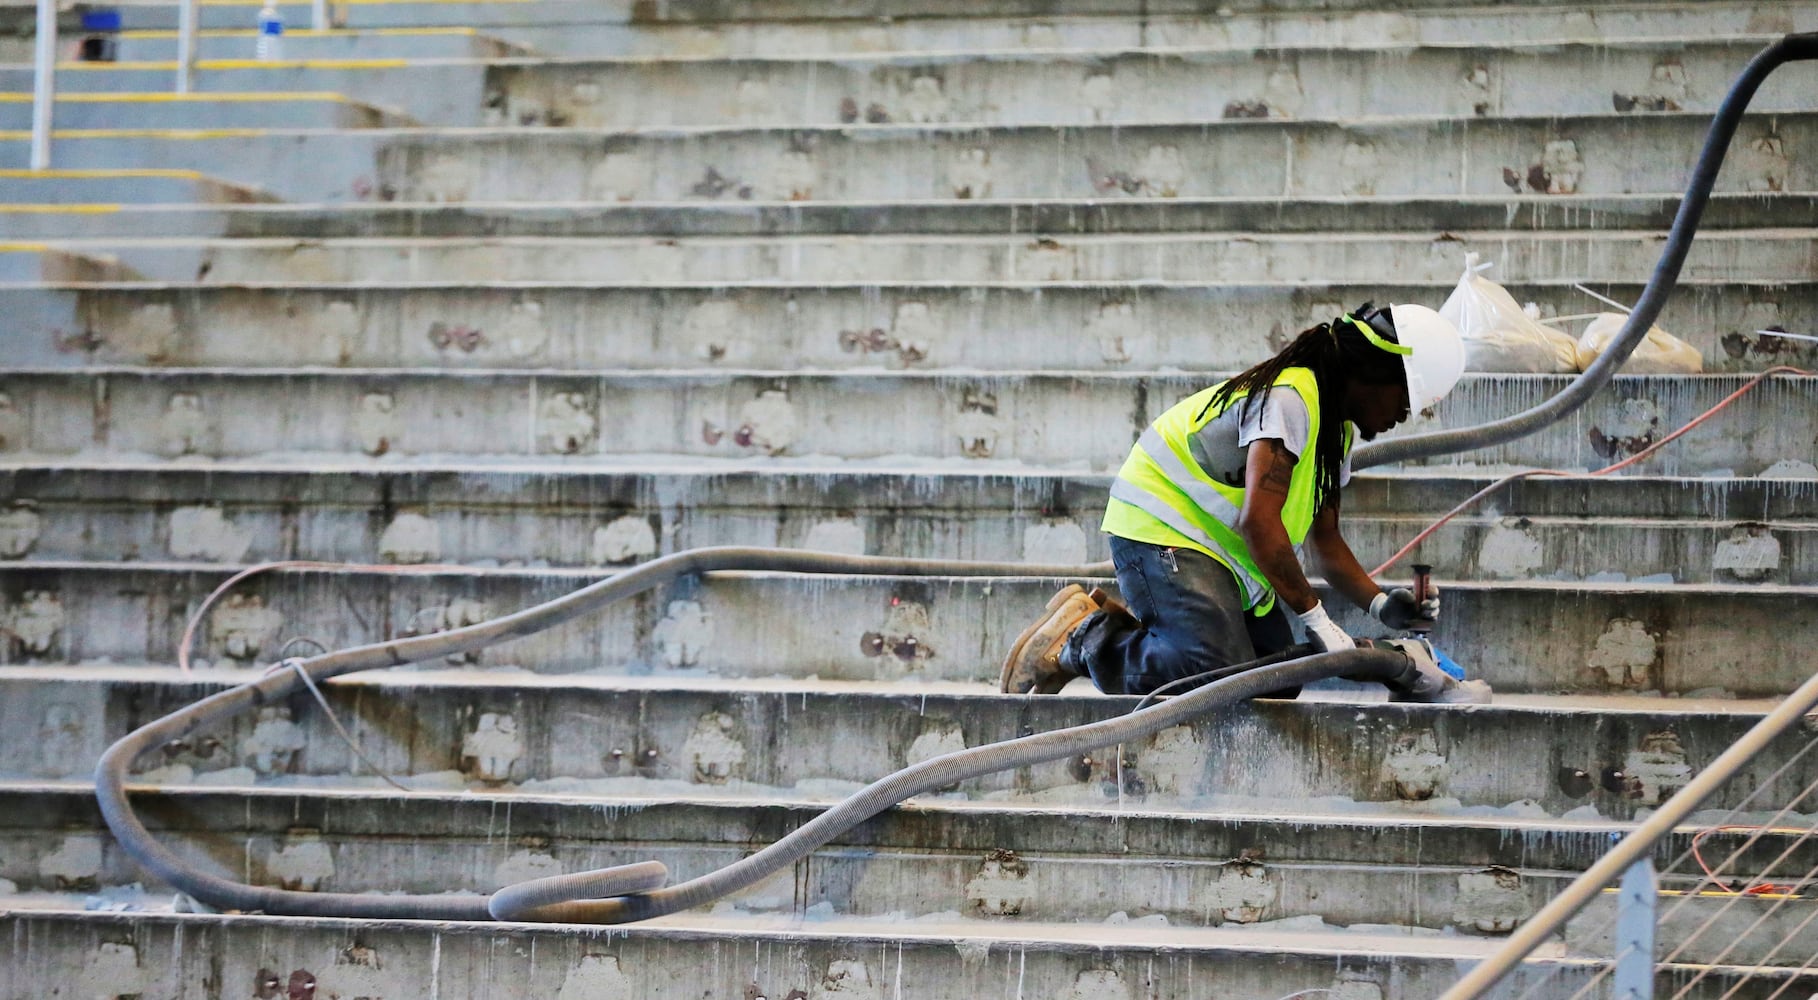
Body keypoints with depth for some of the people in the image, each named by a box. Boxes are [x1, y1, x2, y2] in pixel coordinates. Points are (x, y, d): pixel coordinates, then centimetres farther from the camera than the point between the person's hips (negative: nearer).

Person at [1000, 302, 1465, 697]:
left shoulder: (1338, 428, 12)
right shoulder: (1290, 396, -21)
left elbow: (1325, 541, 13)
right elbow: (1258, 519, -29)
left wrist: (1380, 603, -4)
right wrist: (1315, 617, -25)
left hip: (1221, 549, 11)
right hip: (1163, 530, -11)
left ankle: (1115, 625, 13)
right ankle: (1081, 637, -7)